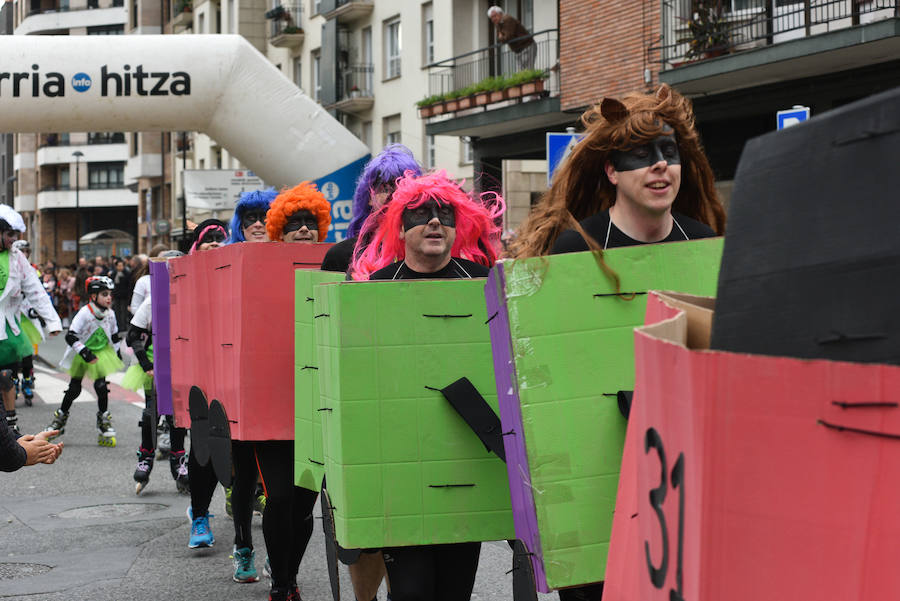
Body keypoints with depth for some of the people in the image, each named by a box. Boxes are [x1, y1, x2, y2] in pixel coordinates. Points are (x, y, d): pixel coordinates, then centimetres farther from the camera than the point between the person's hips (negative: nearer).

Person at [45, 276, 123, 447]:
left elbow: (114, 336, 14)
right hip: (81, 356, -3)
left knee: (101, 386, -10)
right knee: (74, 388, 3)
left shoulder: (110, 314, -4)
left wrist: (116, 353, 17)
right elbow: (70, 336, -24)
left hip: (102, 353, 3)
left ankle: (104, 419, 5)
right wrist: (84, 352, -30)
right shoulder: (84, 313, -21)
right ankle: (61, 417, 23)